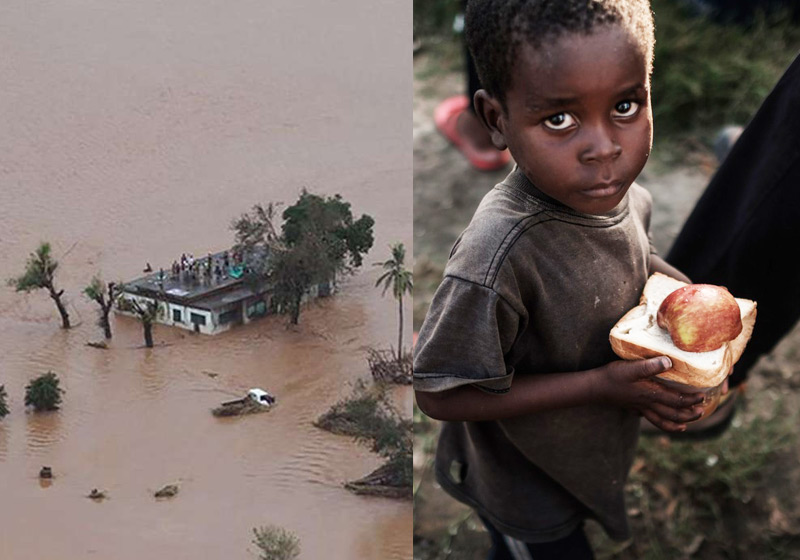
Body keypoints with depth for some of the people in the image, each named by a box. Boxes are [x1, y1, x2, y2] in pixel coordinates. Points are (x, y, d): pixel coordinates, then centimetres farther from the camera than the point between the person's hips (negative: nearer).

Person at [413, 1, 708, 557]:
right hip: (523, 487, -6)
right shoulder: (497, 259, -40)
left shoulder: (628, 196, -16)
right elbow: (440, 394, -31)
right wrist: (600, 385, -30)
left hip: (589, 452, 7)